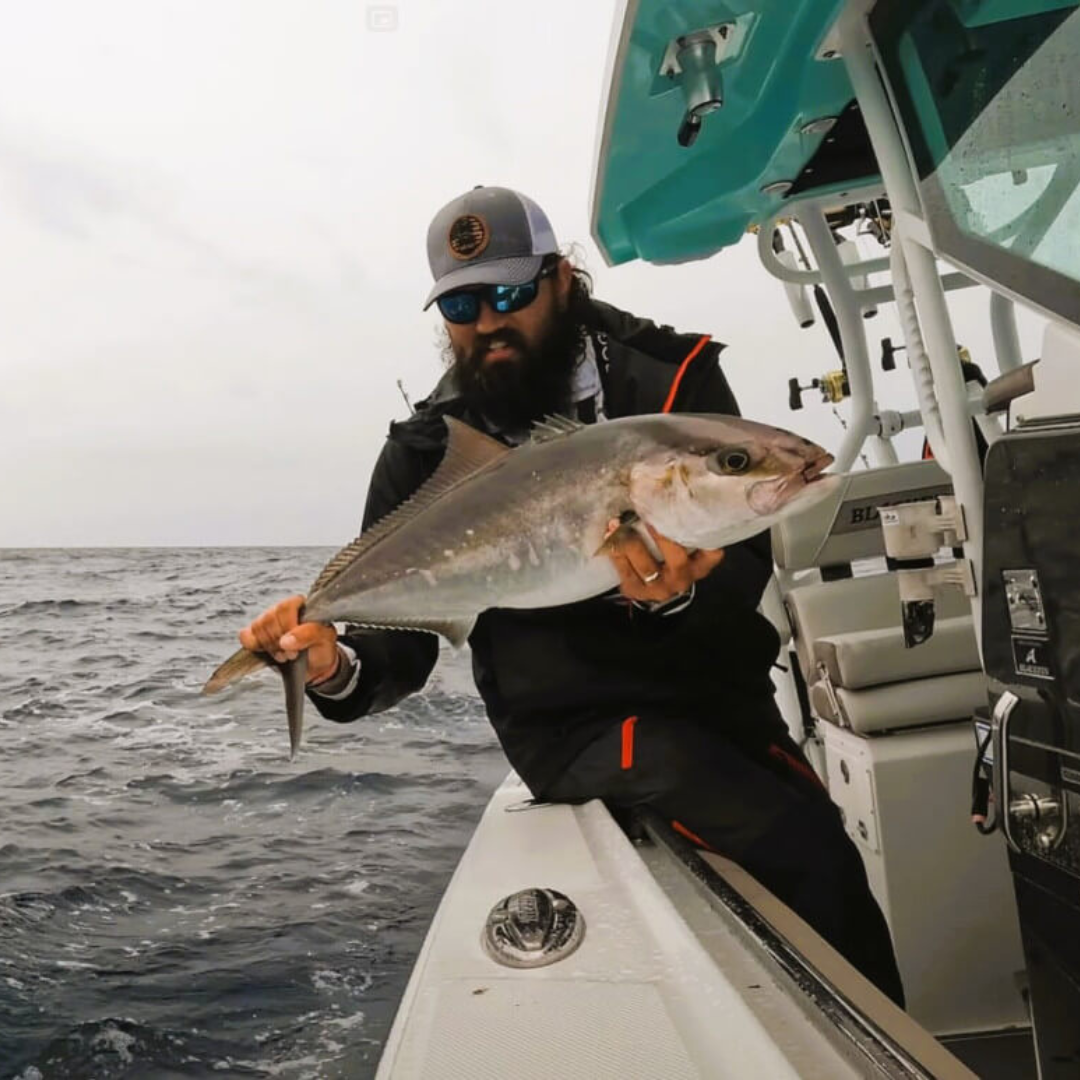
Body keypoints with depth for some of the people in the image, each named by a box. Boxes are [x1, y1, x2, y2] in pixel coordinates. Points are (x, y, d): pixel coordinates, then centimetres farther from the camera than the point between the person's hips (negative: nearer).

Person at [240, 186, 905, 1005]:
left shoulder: (669, 376, -3)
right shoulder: (428, 452, -3)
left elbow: (749, 561, -11)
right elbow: (399, 642, -2)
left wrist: (681, 593, -34)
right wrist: (339, 669, -25)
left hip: (718, 695, 4)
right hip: (582, 723, -3)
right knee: (803, 849, -22)